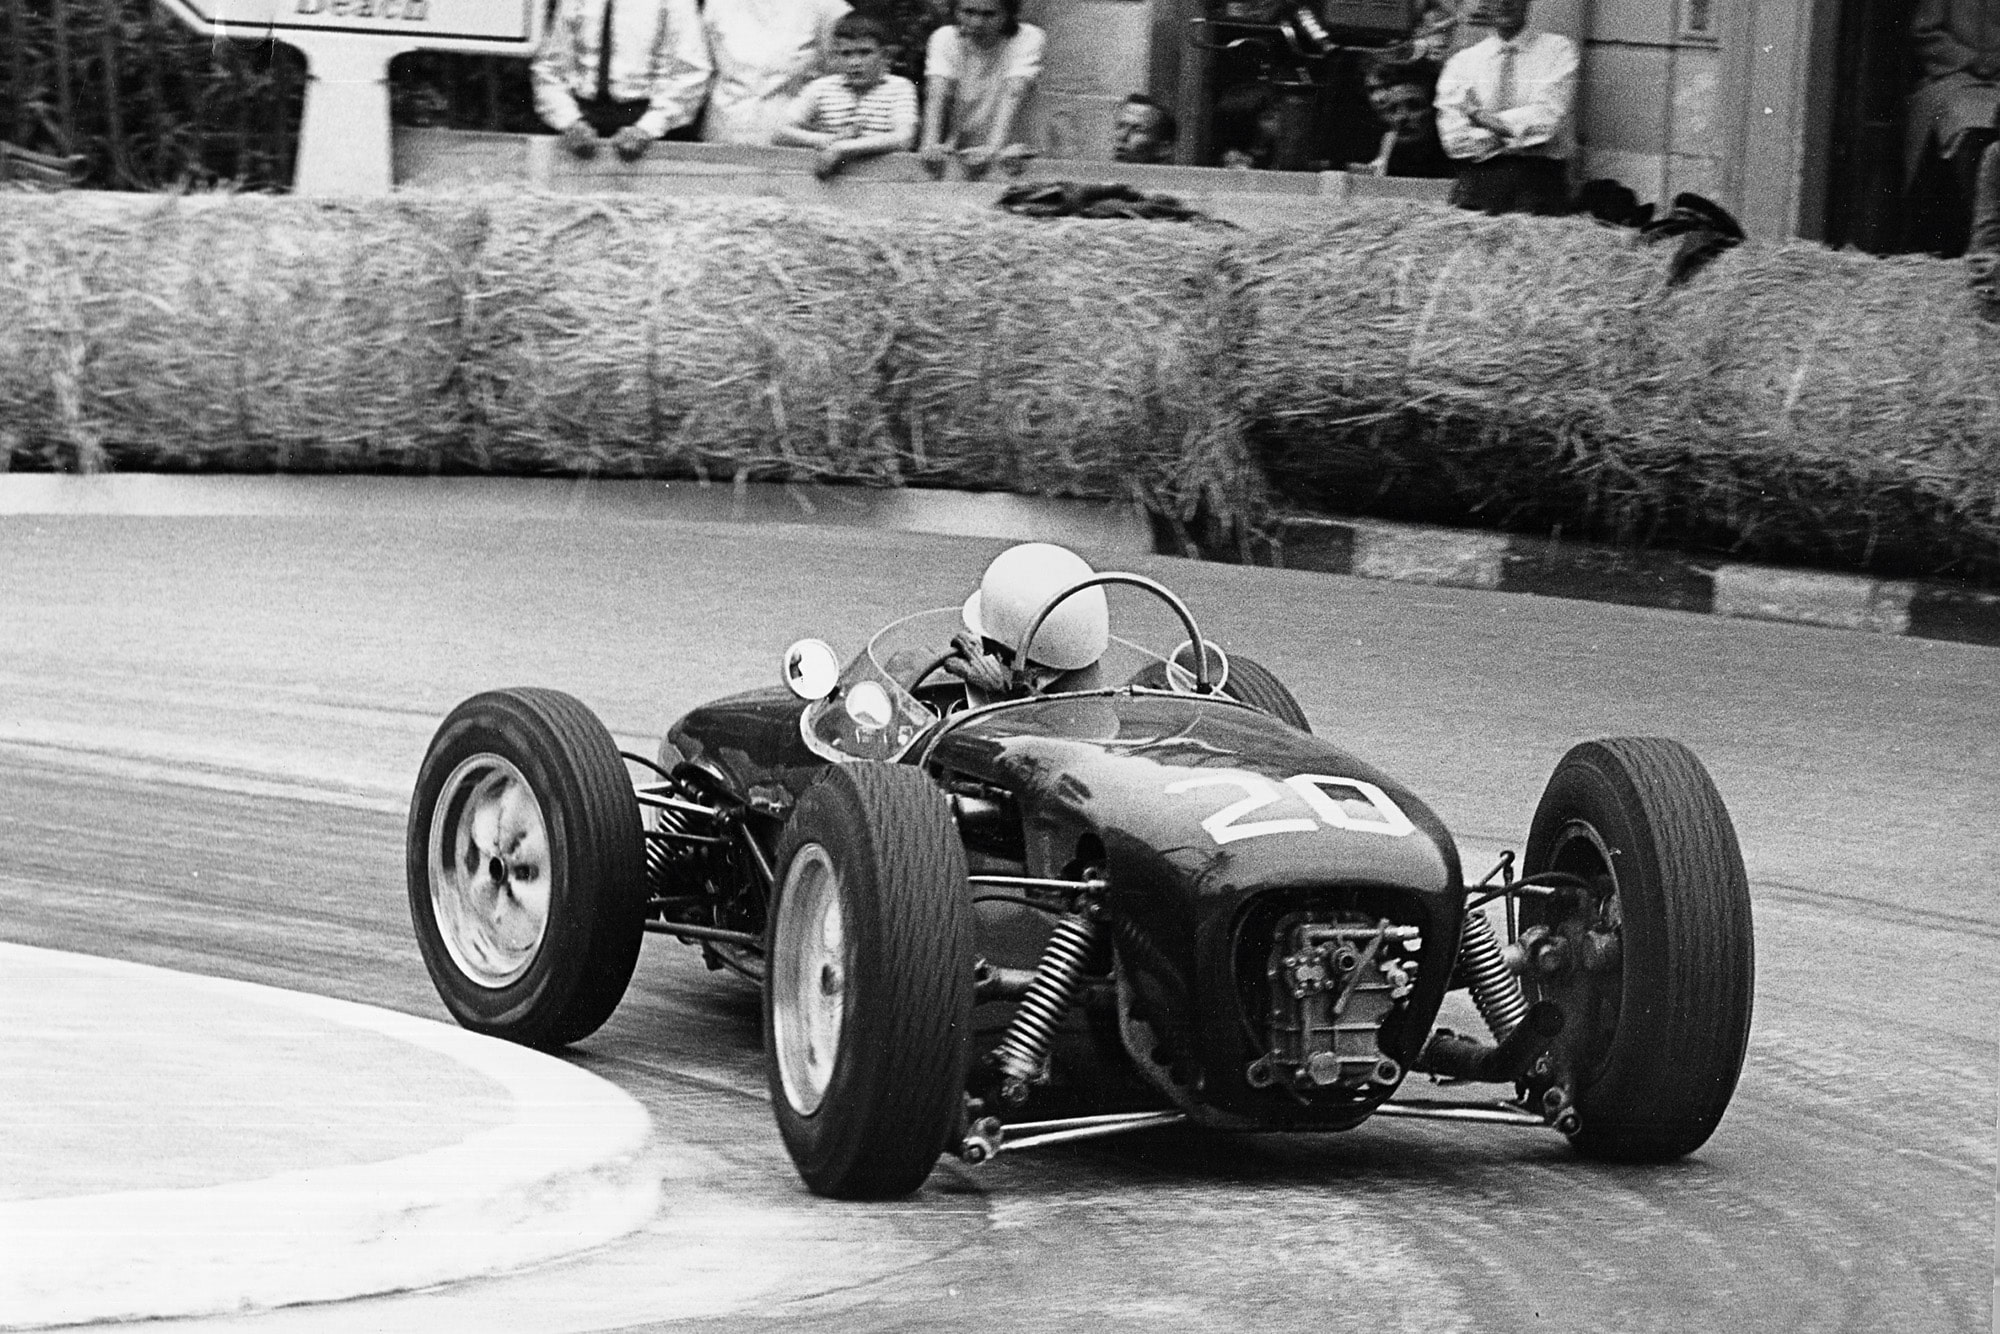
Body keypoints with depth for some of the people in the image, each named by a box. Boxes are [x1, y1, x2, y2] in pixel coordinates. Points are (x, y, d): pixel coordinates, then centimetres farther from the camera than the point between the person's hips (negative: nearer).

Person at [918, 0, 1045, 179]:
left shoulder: (1028, 39, -9)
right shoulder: (944, 38, -2)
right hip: (956, 150, 2)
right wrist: (931, 144, -34)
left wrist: (993, 148, -38)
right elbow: (937, 97, -15)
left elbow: (1013, 97, -22)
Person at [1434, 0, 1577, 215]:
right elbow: (1454, 138, 0)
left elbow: (1547, 118, -6)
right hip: (1477, 182, 2)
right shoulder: (1462, 61, 12)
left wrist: (1486, 118, -3)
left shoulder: (1558, 50, 7)